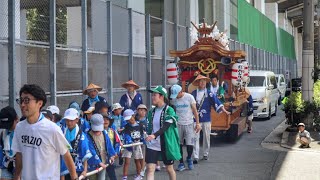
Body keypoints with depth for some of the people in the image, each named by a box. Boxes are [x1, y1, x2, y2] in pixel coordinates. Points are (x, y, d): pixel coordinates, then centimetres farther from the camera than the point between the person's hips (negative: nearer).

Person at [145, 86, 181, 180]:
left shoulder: (169, 110, -10)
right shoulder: (152, 111, 7)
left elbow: (165, 127, -23)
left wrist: (154, 135, -36)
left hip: (166, 144, -4)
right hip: (152, 145, 4)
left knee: (169, 169, 13)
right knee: (150, 169, -8)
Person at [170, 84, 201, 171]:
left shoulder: (189, 97, -5)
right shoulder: (173, 99, 2)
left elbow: (195, 111, -1)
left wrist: (197, 123, -3)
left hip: (189, 124, -2)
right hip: (178, 124, 2)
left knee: (190, 144, -6)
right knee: (179, 144, 2)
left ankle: (189, 158, 22)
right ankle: (181, 163, 13)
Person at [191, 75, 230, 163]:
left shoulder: (209, 93, 1)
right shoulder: (193, 93, 4)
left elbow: (216, 102, -7)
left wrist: (224, 110, -17)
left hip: (206, 119, 0)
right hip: (195, 119, 0)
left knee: (206, 137, 9)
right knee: (195, 138, -5)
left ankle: (206, 154, 26)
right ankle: (195, 157, -5)